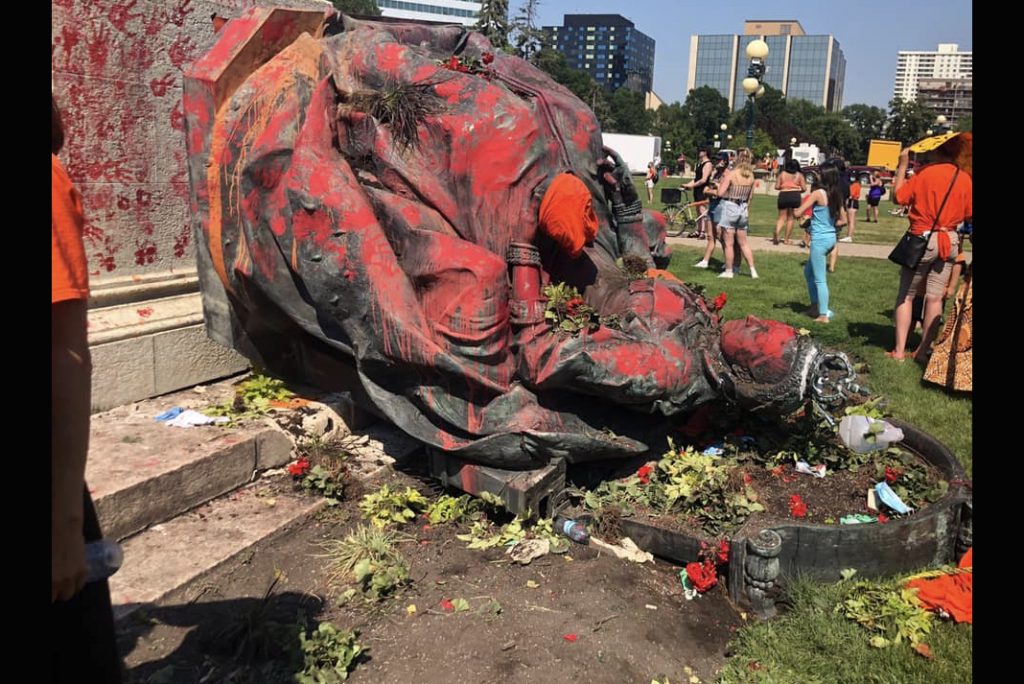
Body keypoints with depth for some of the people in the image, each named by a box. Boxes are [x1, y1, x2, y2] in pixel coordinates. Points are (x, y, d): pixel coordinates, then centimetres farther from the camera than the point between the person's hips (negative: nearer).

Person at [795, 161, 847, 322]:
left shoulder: (818, 193, -14)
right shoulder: (836, 194, 6)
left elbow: (798, 212, -12)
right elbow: (842, 219, 13)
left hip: (819, 239, -8)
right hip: (831, 237, 8)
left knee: (820, 279, -1)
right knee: (808, 271, 23)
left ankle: (824, 315, 3)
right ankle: (815, 307, 27)